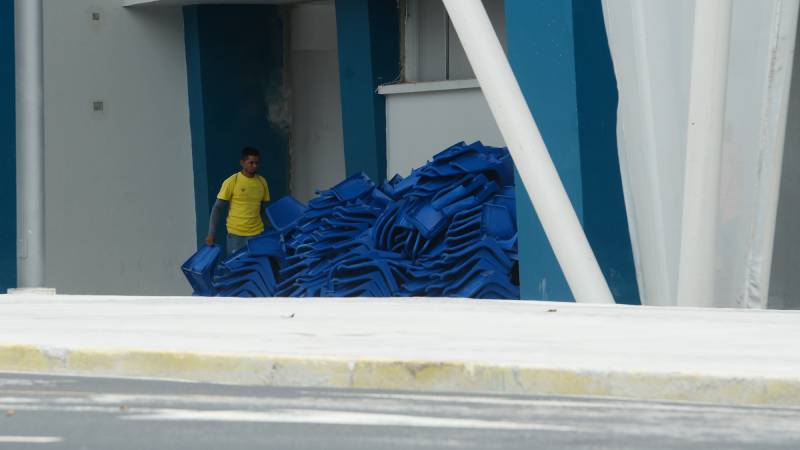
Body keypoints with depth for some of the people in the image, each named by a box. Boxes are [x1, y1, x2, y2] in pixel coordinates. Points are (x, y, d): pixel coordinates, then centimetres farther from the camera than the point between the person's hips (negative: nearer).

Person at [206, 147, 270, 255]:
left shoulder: (262, 182, 7)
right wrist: (211, 233, -10)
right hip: (236, 234, -4)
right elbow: (217, 208, -4)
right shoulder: (231, 182, -7)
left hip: (257, 234, 4)